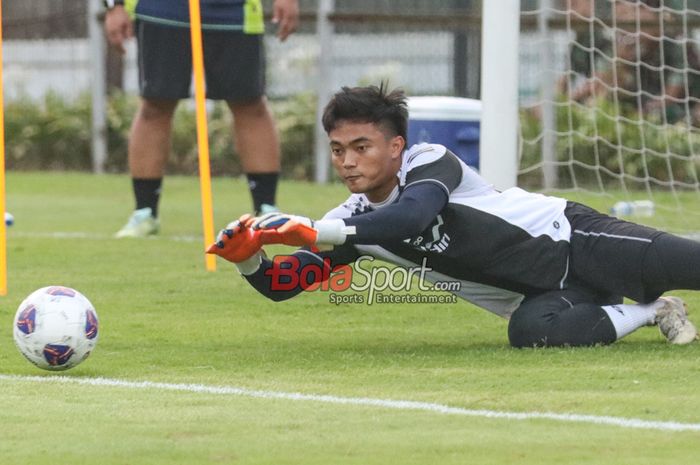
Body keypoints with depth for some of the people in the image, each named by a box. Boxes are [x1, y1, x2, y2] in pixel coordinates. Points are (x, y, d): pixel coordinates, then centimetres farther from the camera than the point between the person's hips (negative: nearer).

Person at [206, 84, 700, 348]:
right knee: (533, 332, -28)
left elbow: (413, 216, -37)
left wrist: (314, 233, -42)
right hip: (543, 295, 5)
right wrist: (249, 258, -20)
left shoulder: (432, 162, -15)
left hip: (568, 236, -5)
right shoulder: (352, 221, 4)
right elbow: (283, 285, 3)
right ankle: (652, 313, -8)